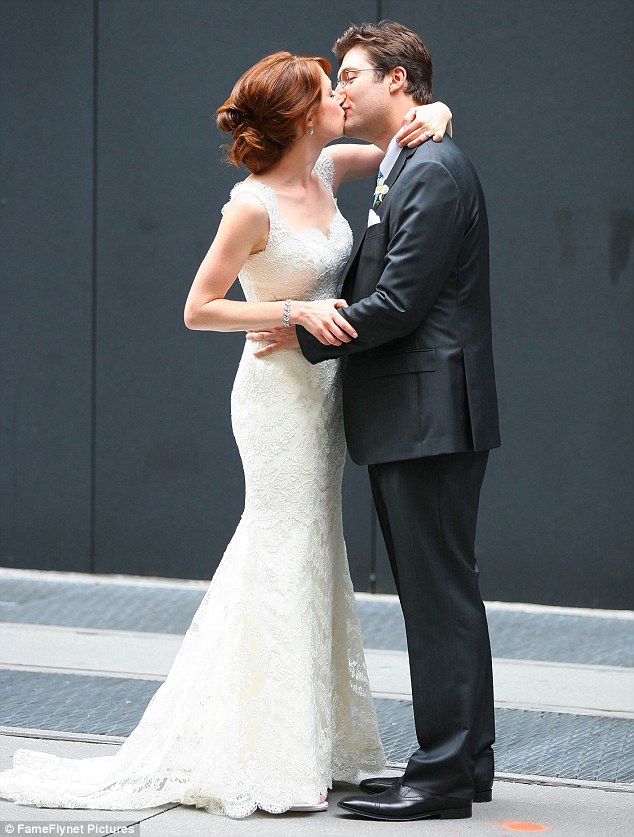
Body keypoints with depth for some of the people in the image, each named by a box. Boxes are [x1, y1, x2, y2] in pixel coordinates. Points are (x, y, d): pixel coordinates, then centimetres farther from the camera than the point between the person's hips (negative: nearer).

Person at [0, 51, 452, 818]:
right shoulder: (253, 205, -19)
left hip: (322, 387, 8)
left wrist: (432, 114, -7)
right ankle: (269, 762, 5)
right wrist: (297, 311, -21)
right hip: (280, 391, -8)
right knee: (288, 560, -4)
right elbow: (199, 309, -15)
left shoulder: (324, 170, 2)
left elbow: (407, 128, 16)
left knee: (306, 554, 14)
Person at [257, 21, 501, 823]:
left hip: (430, 418, -10)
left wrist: (304, 335, -9)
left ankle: (445, 774, -2)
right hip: (410, 421, 10)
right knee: (441, 593, 14)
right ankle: (464, 760, 21)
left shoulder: (434, 170, -13)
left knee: (439, 595, -6)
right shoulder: (405, 171, 19)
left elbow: (398, 305, -19)